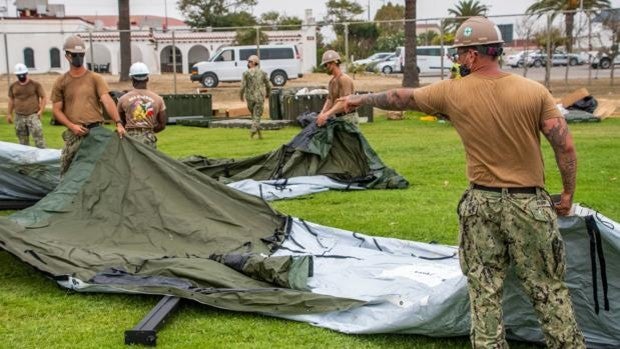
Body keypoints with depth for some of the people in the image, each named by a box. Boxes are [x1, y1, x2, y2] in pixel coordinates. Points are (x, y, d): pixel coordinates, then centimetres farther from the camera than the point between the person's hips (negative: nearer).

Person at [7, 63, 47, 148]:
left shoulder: (35, 84, -3)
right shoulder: (13, 86, 7)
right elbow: (11, 100, 16)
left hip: (33, 115, -4)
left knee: (38, 137, -12)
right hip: (19, 117, 4)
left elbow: (43, 97, 0)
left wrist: (41, 111, -10)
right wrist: (9, 114, 14)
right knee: (22, 140, 11)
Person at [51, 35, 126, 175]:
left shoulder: (95, 78, 5)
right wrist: (72, 126, -11)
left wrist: (118, 123, -22)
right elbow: (57, 110, 6)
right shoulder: (61, 82, 8)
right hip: (74, 134, 0)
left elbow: (107, 101, -8)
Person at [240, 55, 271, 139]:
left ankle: (259, 133, 18)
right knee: (257, 115, 0)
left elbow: (243, 86, -10)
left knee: (254, 115, 16)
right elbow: (268, 86, 6)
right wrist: (267, 93, 24)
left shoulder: (246, 73, -5)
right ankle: (254, 129, -22)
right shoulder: (262, 73, 2)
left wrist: (241, 95, 5)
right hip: (259, 97, 0)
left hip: (250, 97, 0)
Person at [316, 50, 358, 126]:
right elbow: (329, 100, 14)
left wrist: (327, 114, -31)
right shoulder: (332, 81, 15)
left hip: (348, 118, -9)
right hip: (338, 117, 9)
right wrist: (322, 114, -2)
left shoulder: (344, 79, -15)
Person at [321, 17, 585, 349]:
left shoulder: (453, 92, -5)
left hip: (481, 203, 0)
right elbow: (565, 146, -7)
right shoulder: (534, 91, -6)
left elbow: (401, 97, 9)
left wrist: (359, 99, 24)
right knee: (548, 289, 10)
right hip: (529, 204, 0)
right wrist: (568, 193, 7)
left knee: (484, 290, 11)